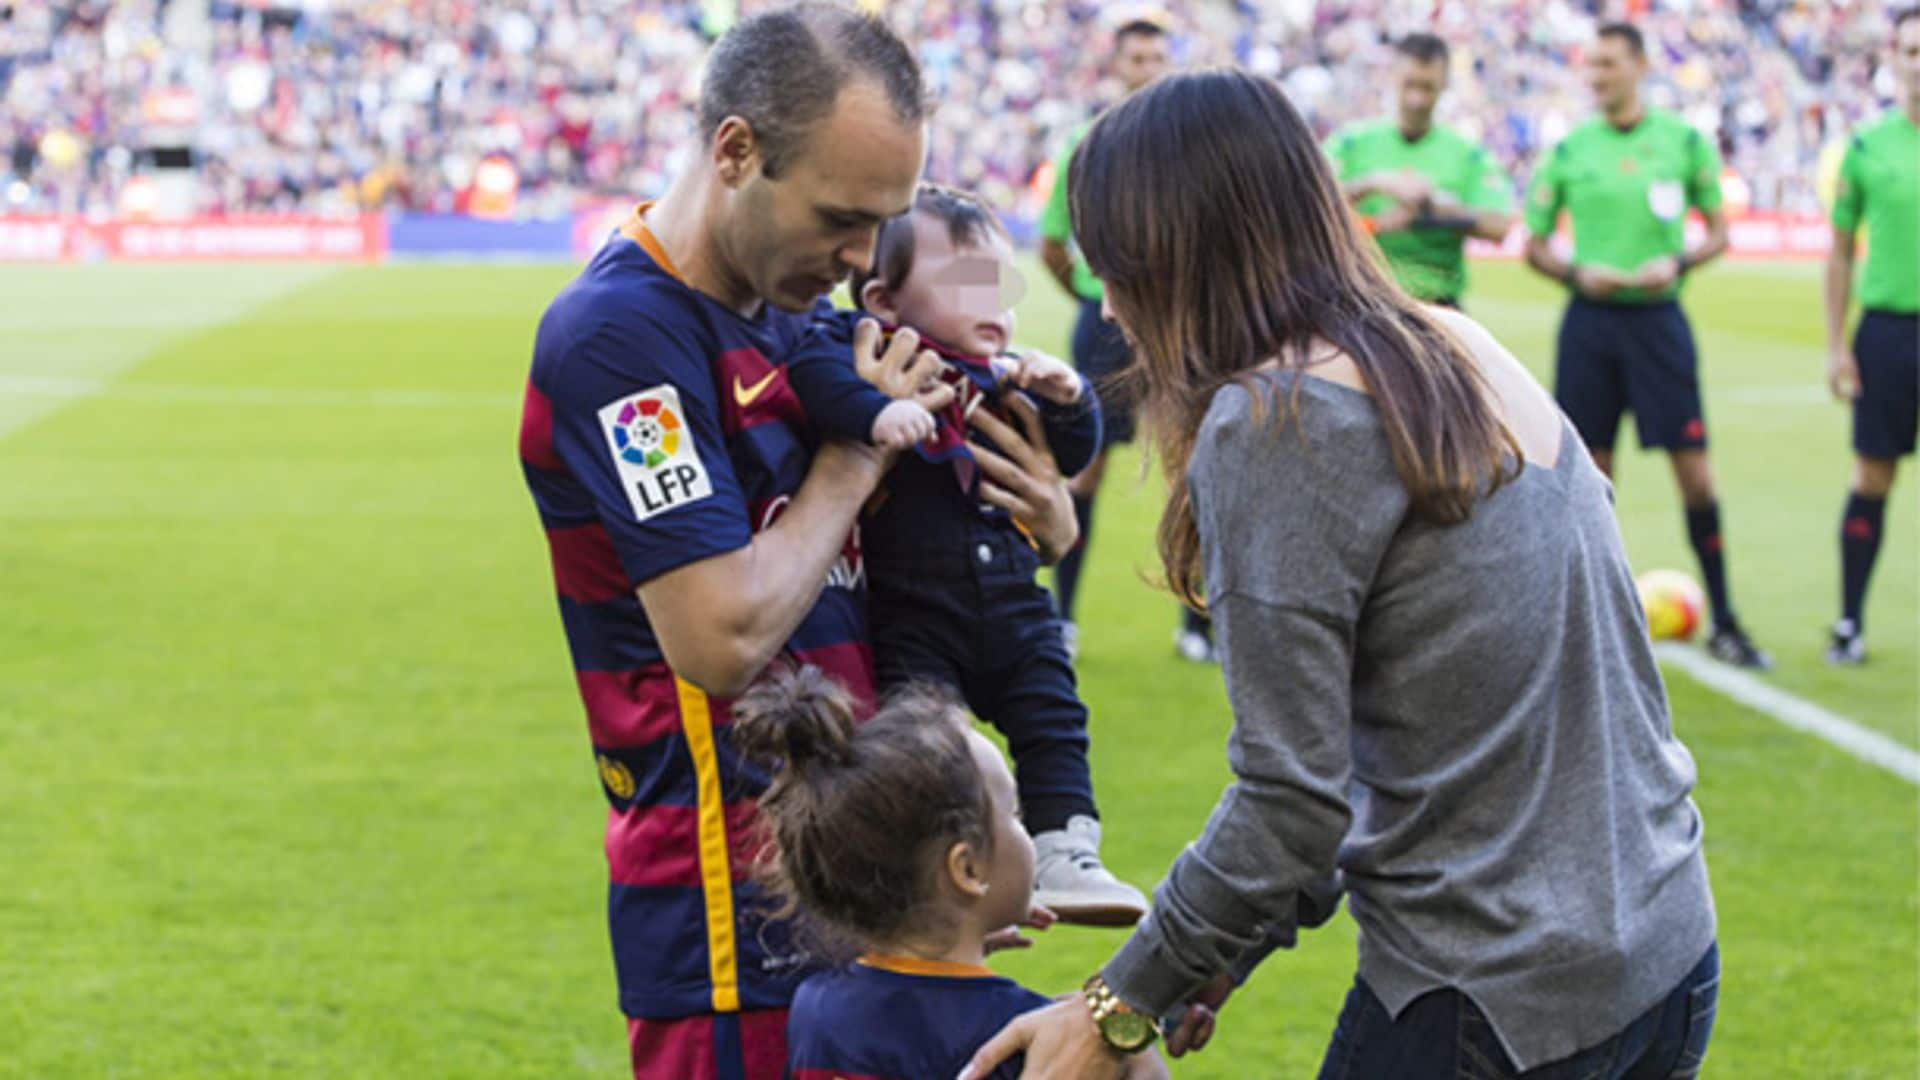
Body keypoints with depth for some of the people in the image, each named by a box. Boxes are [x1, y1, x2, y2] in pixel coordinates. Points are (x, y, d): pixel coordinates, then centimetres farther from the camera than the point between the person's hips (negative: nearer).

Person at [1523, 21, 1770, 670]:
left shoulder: (1685, 142, 3)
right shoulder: (1568, 150, 5)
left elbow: (1717, 233, 9)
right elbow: (1534, 245, 10)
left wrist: (1677, 263, -10)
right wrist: (1578, 275, -9)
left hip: (1657, 317, -1)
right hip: (1589, 322, 1)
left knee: (1694, 471, -5)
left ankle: (1724, 625, 3)